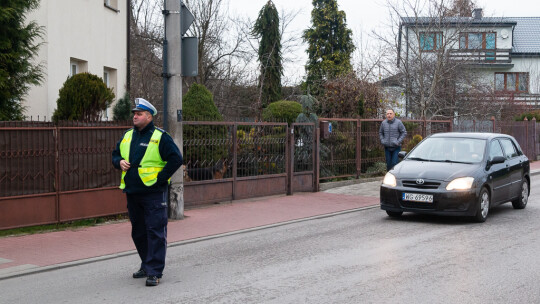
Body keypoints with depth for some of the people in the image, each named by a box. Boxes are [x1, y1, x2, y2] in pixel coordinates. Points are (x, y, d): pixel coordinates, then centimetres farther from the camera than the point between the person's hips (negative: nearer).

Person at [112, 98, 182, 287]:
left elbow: (176, 159, -11)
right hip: (132, 193, 7)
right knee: (138, 232, 15)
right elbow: (115, 154, 24)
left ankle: (155, 272, -4)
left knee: (155, 232, -7)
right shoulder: (127, 136, 13)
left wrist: (161, 178, -13)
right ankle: (146, 265, 28)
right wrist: (119, 162, 1)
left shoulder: (160, 137, -7)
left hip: (154, 193, -7)